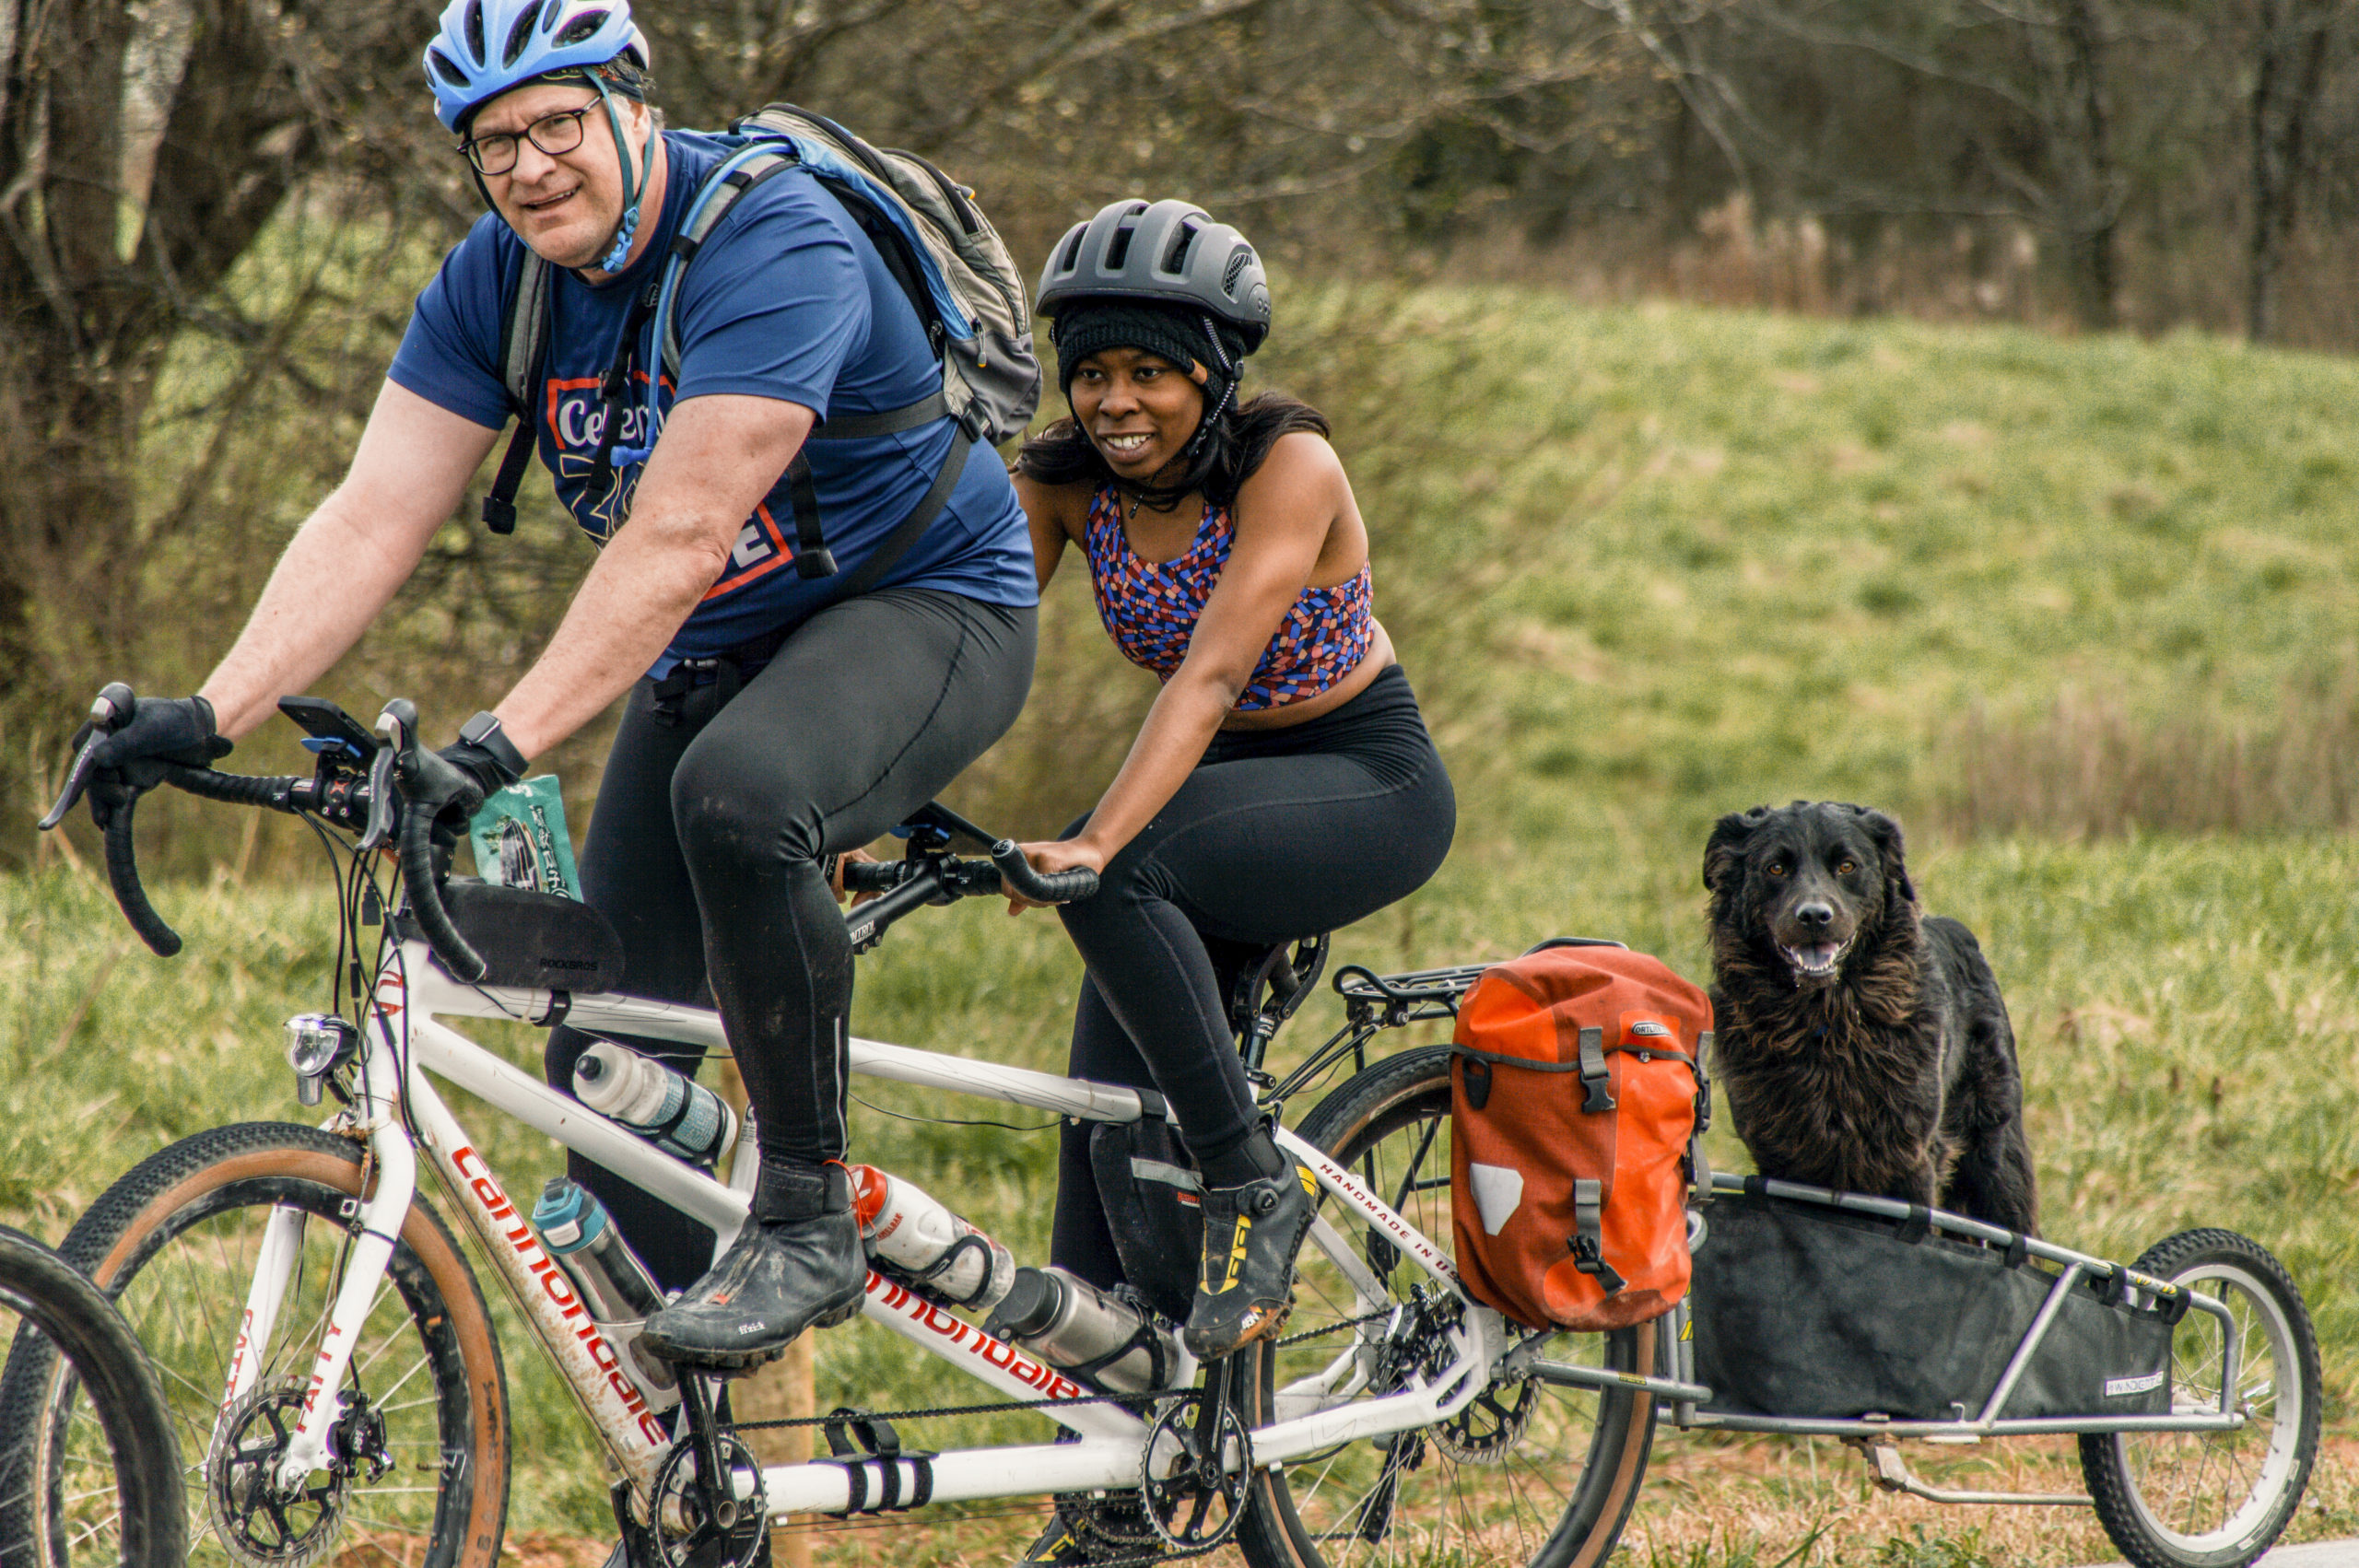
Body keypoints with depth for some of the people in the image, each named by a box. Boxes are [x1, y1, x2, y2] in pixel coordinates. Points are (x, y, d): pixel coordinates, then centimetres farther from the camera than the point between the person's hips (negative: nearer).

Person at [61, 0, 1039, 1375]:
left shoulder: (773, 244, -27)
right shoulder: (495, 283, -5)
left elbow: (675, 539, -36)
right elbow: (373, 523, -10)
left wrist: (508, 738, -44)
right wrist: (210, 716, -23)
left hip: (928, 606, -7)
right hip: (714, 656, 7)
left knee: (739, 797, -39)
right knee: (607, 1062, -3)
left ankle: (810, 1221, -24)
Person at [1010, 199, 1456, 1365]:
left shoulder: (1288, 467, -23)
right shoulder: (1064, 484, -8)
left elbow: (1209, 675, -34)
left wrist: (1096, 843, -47)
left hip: (1366, 787, -6)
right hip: (1224, 791, 6)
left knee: (1117, 874, -32)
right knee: (1111, 1121, -8)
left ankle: (1253, 1186, -21)